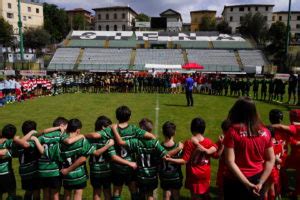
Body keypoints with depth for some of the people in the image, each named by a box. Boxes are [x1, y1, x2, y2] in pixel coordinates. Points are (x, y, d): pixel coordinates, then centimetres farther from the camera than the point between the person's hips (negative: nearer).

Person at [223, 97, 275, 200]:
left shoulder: (233, 131, -17)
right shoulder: (265, 132, -5)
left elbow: (230, 162, -20)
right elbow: (271, 160, -1)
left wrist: (247, 183, -16)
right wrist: (261, 182, -3)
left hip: (236, 181, -3)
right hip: (257, 179, 3)